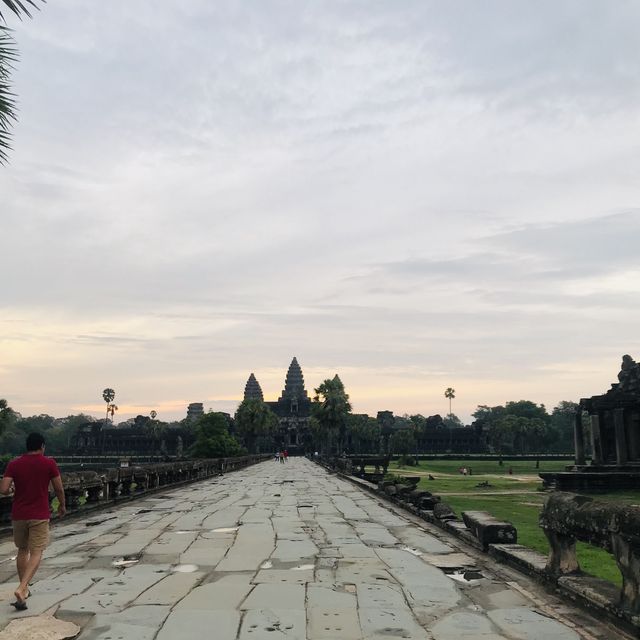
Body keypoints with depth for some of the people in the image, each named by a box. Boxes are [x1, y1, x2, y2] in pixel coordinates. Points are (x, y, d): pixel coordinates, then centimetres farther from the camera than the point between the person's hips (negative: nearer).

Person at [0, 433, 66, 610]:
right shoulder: (49, 463, -5)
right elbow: (59, 489, -1)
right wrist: (62, 505, 16)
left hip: (18, 515, 3)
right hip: (40, 515, -3)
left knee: (22, 551, 19)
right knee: (36, 553, -2)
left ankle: (24, 589, 26)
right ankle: (21, 589, -20)